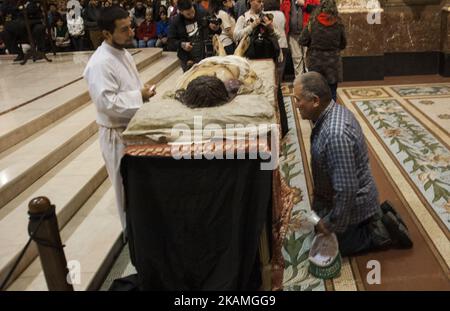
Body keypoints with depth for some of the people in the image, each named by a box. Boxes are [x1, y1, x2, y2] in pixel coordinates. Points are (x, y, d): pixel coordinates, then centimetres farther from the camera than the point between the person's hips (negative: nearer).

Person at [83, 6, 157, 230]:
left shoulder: (123, 53, 7)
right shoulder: (100, 63, -24)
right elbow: (106, 102, -30)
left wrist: (143, 92, 1)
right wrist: (139, 96, -21)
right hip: (118, 134, -9)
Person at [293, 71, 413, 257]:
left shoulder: (335, 134, -37)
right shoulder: (336, 111, -6)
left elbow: (346, 189, -34)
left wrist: (331, 224, -20)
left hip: (352, 204, -9)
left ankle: (382, 233, 9)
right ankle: (379, 217, 22)